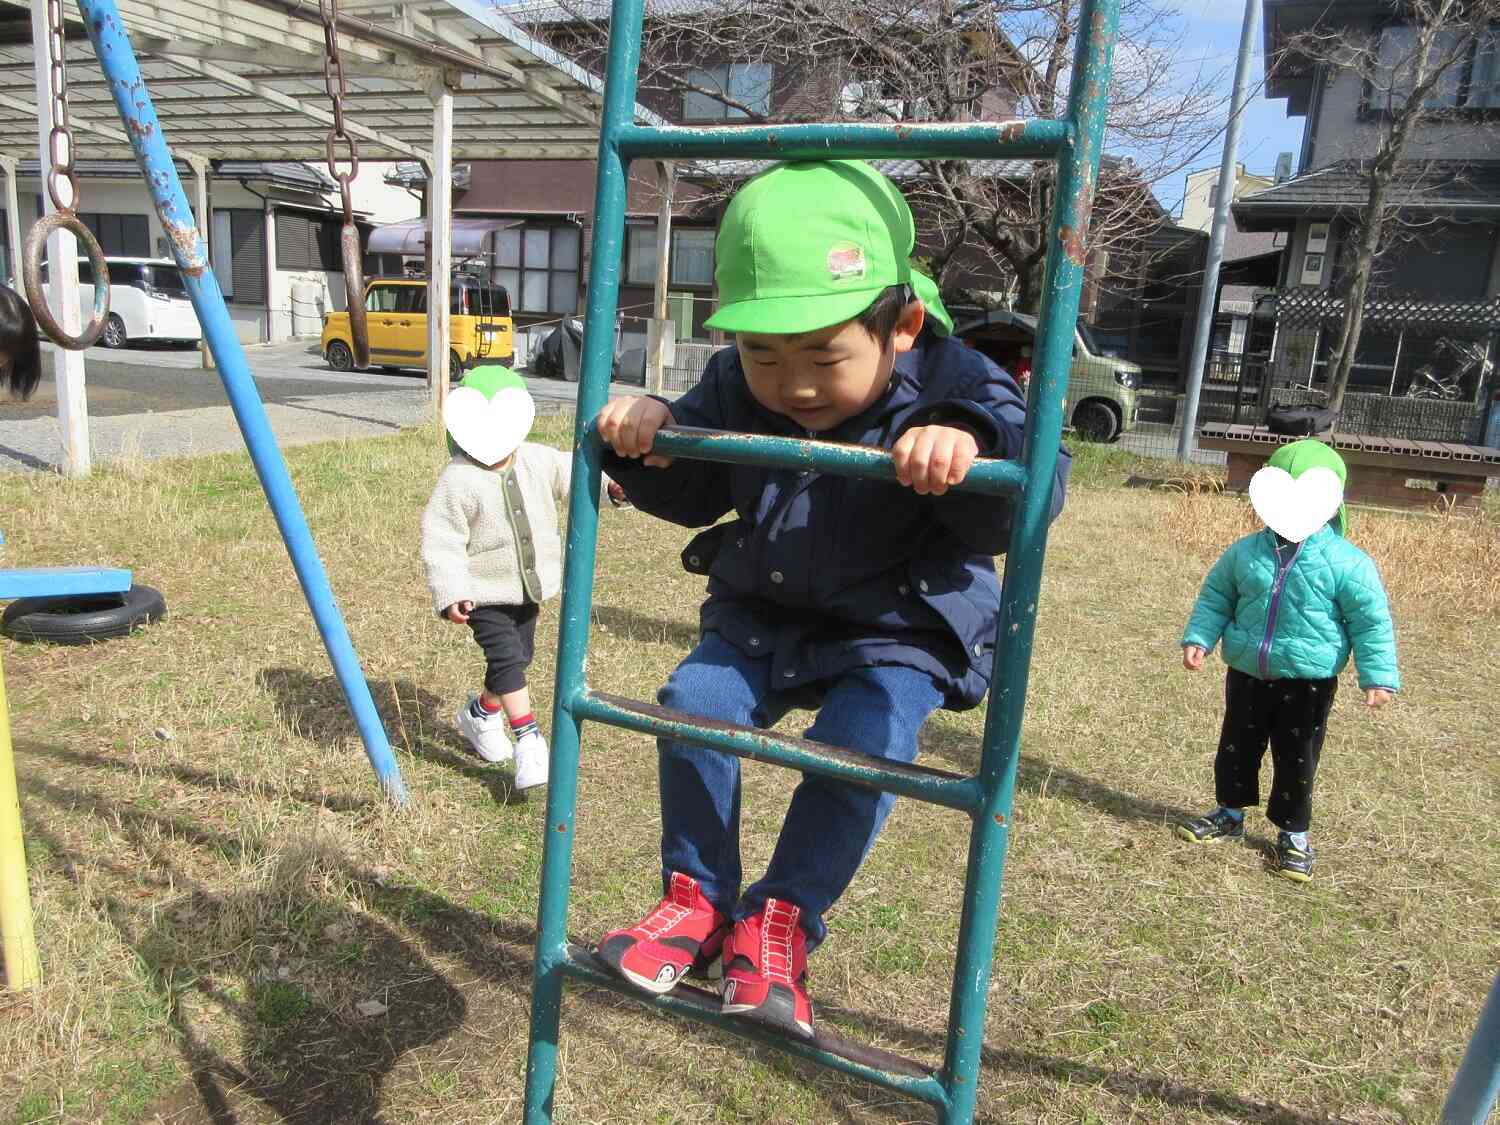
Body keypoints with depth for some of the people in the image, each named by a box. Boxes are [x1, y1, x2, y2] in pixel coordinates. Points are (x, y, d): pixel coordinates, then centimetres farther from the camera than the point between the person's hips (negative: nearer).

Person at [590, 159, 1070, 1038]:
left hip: (900, 628, -4)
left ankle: (781, 920, -5)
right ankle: (699, 899, 4)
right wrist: (652, 438, -15)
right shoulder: (734, 387, -4)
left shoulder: (953, 388, -18)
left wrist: (968, 444, -52)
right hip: (764, 614, 4)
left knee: (863, 740, -28)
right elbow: (693, 494, 6)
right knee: (695, 702, -16)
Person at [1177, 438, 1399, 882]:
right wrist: (1198, 638, -3)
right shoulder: (1246, 551, -3)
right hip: (1247, 675, 3)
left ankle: (1293, 834, 27)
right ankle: (1230, 815, 37)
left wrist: (1378, 676, -10)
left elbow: (1370, 621, -7)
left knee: (1296, 761, 8)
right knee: (1236, 748, 16)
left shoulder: (1348, 563, -12)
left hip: (1308, 683, -3)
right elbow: (1216, 597, 8)